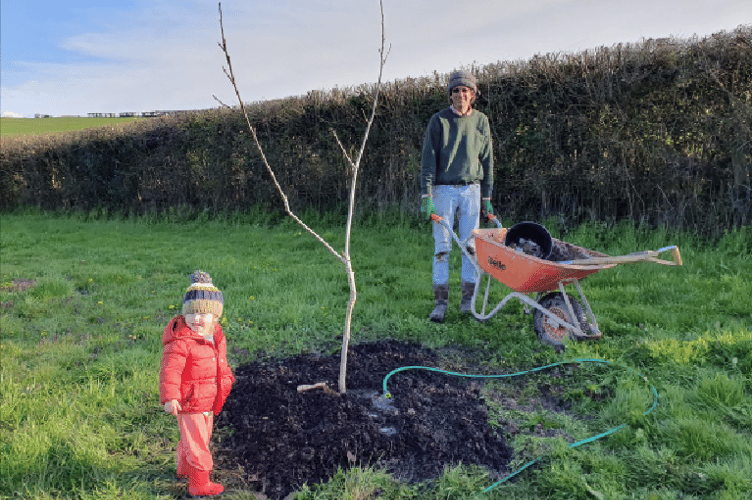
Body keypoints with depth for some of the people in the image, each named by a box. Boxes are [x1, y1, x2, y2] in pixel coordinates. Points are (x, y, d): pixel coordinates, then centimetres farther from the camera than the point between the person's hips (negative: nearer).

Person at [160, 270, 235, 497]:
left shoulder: (216, 335, 1)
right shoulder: (180, 341, -25)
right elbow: (170, 370, -29)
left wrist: (226, 380, 28)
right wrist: (170, 398, -35)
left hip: (208, 401, 9)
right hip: (188, 402, -9)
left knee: (201, 437, 27)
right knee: (197, 443, 2)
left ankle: (185, 469, 51)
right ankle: (199, 485, 21)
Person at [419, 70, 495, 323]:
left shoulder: (481, 121, 9)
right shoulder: (439, 120, 0)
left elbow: (487, 160, 13)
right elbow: (428, 158, -3)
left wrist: (487, 196, 9)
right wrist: (426, 194, -11)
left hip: (472, 190, 3)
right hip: (444, 189, -2)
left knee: (471, 246, 3)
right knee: (442, 247, -2)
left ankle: (468, 300, 12)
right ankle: (440, 303, 4)